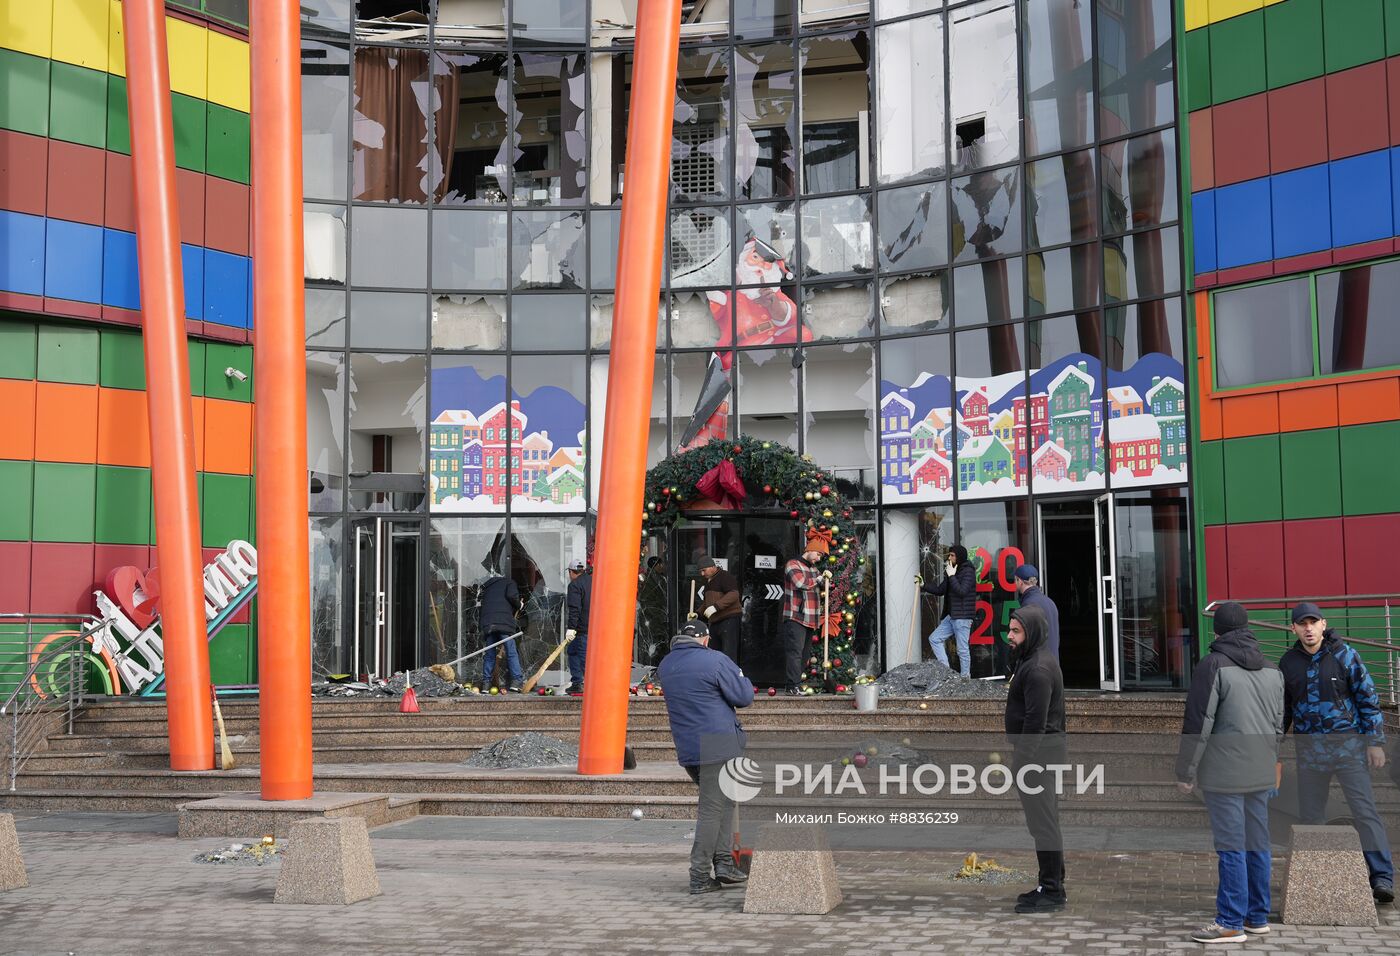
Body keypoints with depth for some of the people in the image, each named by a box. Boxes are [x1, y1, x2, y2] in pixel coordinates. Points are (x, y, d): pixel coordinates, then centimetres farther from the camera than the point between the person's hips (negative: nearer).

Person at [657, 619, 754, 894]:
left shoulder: (665, 665, 10)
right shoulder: (715, 661, -11)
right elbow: (744, 696, -7)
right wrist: (740, 676, 11)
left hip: (687, 748, 7)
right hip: (719, 746, -7)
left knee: (721, 802, 18)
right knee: (713, 809, -2)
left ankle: (722, 863, 14)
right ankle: (700, 876, -1)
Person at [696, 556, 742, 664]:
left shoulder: (725, 577, -8)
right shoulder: (708, 581, 21)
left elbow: (734, 594, -22)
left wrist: (715, 607, -28)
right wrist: (698, 613, 15)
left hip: (729, 619, -9)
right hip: (714, 621, 9)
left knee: (729, 655, -16)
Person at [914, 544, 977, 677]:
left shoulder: (968, 571, -12)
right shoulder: (952, 571, 14)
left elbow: (962, 591, -24)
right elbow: (940, 590, 18)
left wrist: (951, 576, -18)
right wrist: (923, 585, 8)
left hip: (963, 617, -9)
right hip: (951, 616, 9)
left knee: (963, 650, -5)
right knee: (934, 639, 7)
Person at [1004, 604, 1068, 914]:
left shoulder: (1038, 669, -18)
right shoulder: (1031, 661, 15)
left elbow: (1035, 721, -23)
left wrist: (1023, 760, -22)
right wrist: (1022, 758, 18)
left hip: (1037, 752, -11)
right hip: (1043, 751, 11)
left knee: (1042, 822, -6)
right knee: (1045, 821, 15)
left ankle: (1051, 891, -2)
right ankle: (1052, 884, 23)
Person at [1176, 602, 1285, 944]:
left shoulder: (1213, 665, -9)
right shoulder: (1272, 670, 12)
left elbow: (1198, 724, -11)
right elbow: (1278, 724, 17)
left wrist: (1185, 771, -5)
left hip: (1224, 773, -6)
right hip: (1261, 773, 7)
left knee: (1231, 848, -4)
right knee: (1257, 845, 12)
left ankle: (1231, 923, -1)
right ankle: (1258, 917, 19)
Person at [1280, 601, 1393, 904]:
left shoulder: (1344, 655, -5)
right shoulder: (1288, 662, 6)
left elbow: (1369, 699, -3)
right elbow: (1282, 708, 16)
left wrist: (1376, 743, -8)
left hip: (1349, 746, -4)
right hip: (1310, 751, 4)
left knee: (1365, 811, -11)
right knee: (1310, 817, 7)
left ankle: (1382, 878, -12)